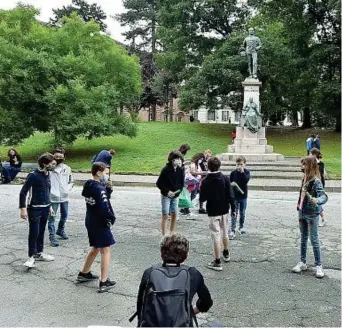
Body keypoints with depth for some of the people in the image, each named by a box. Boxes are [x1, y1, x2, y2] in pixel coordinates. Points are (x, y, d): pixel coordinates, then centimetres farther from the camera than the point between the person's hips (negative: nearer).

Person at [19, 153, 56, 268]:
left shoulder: (47, 175, 6)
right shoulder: (33, 175, -16)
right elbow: (23, 192, -15)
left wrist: (49, 205, 21)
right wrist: (23, 208, -20)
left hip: (45, 209, 7)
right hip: (34, 209, -7)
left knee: (41, 232, 15)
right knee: (34, 233, -3)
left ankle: (39, 253, 27)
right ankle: (32, 256, 8)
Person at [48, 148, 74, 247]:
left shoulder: (67, 168, 1)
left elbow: (71, 181, 13)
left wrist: (68, 189, -2)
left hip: (64, 197, 5)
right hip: (53, 198, -5)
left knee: (64, 215, 20)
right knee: (51, 218, 1)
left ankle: (60, 230, 44)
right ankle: (52, 237, 9)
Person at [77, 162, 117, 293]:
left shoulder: (88, 186, 6)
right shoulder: (99, 189, -22)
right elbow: (104, 208, -27)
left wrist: (108, 189, -5)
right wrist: (112, 218, -11)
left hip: (91, 222, 9)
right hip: (100, 223, -9)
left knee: (95, 248, 24)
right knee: (105, 250, 1)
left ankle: (84, 274, 36)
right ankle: (104, 282, 5)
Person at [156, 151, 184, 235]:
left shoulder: (180, 170, -2)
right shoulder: (166, 169, -16)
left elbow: (182, 182, 10)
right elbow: (159, 183, -11)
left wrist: (178, 190, -7)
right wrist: (167, 191, -17)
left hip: (175, 196, 5)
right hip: (166, 196, -5)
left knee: (174, 214, 8)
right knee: (165, 215, -2)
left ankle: (172, 234, 22)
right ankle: (164, 235, 4)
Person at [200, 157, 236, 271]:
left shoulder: (205, 181, -14)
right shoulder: (225, 178, -5)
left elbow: (202, 198, -11)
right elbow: (230, 195, -5)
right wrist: (233, 209, 4)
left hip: (213, 212, -4)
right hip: (224, 210, 4)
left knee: (216, 236, -2)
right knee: (225, 233, 21)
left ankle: (217, 262, 0)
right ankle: (226, 254, 39)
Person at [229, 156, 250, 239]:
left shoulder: (246, 172, -4)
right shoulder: (233, 173, -4)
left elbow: (246, 180, -22)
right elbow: (229, 182, 4)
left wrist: (242, 172, -26)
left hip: (243, 196, 1)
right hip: (235, 196, -1)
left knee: (242, 213, 15)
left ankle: (241, 227, 34)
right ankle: (232, 230, -3)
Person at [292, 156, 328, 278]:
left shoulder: (316, 181, -18)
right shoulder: (305, 179, 5)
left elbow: (324, 196, -26)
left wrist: (317, 200, -47)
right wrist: (299, 210, 13)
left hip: (312, 214, -7)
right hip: (302, 213, 7)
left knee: (314, 240, 1)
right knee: (303, 238, 15)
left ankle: (319, 266, 13)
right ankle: (302, 263, 26)